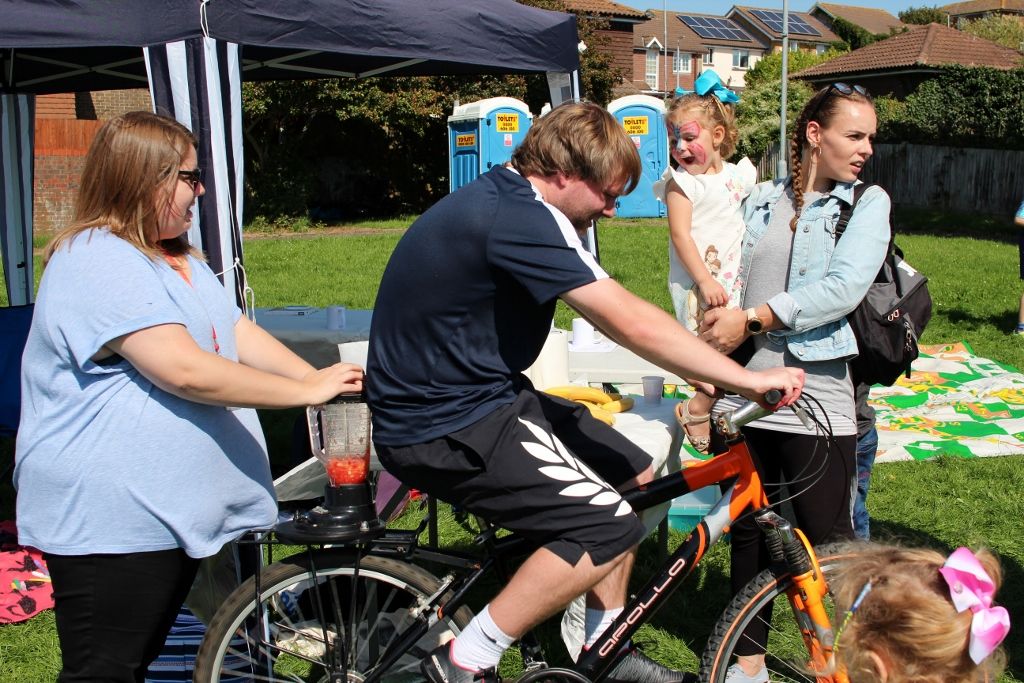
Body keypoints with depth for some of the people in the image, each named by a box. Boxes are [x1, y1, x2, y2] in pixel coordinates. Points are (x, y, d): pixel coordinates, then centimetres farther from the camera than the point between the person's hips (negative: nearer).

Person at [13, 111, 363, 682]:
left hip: (169, 508, 10)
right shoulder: (99, 263, -19)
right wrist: (307, 392, -20)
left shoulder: (178, 258, 16)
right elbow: (187, 372, -26)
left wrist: (327, 382, -5)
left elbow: (240, 334, 10)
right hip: (110, 521, -10)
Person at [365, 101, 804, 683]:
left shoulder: (504, 199, 9)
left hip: (479, 394, 10)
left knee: (632, 475, 12)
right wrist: (748, 380, -20)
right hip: (442, 427, -10)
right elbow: (633, 324, -28)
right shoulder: (520, 218, -24)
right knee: (609, 527, -17)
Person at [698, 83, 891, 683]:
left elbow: (843, 288, -13)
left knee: (828, 540, 2)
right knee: (747, 531, 12)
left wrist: (751, 319, -17)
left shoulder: (869, 203, 2)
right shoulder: (762, 200, 13)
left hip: (815, 400, -3)